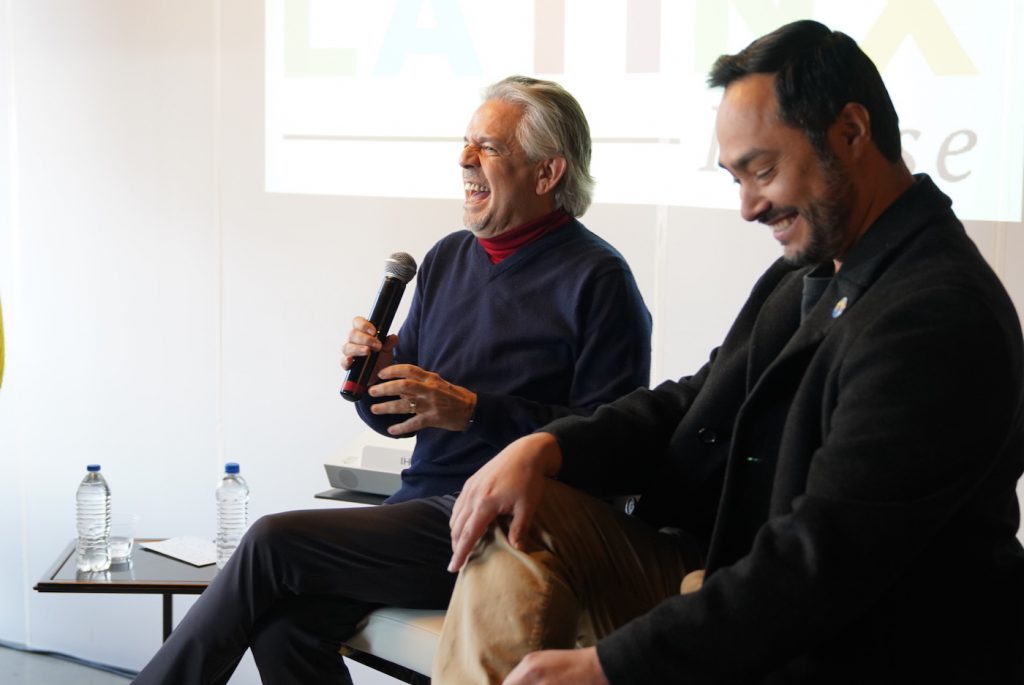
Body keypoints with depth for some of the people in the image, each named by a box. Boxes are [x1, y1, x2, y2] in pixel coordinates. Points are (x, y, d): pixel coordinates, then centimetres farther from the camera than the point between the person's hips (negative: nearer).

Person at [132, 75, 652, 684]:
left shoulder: (599, 280, -6)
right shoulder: (448, 258, 17)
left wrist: (473, 410, -18)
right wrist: (373, 375, -2)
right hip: (424, 506, 7)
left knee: (275, 542, -17)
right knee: (284, 621, -20)